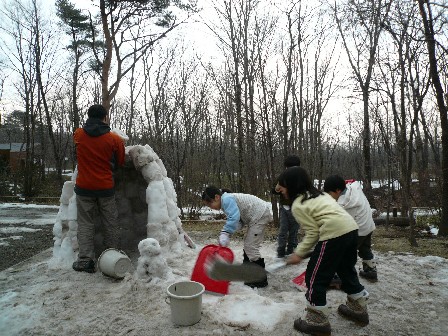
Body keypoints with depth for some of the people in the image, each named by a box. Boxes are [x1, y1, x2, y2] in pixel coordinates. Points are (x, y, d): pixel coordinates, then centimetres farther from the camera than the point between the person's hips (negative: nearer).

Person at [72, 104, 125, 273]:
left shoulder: (78, 135, -3)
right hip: (106, 188, -1)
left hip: (84, 187, 1)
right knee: (110, 223, 12)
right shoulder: (115, 139, -9)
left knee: (85, 223, 10)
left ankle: (85, 260, 7)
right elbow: (120, 162, 1)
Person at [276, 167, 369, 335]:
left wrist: (299, 253, 0)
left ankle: (317, 321, 15)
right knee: (346, 270, 29)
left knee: (314, 276, 5)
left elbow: (312, 233, -8)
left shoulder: (298, 206, -5)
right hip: (351, 229, 10)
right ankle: (358, 308, 45)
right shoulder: (317, 194, 20)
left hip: (334, 235, -10)